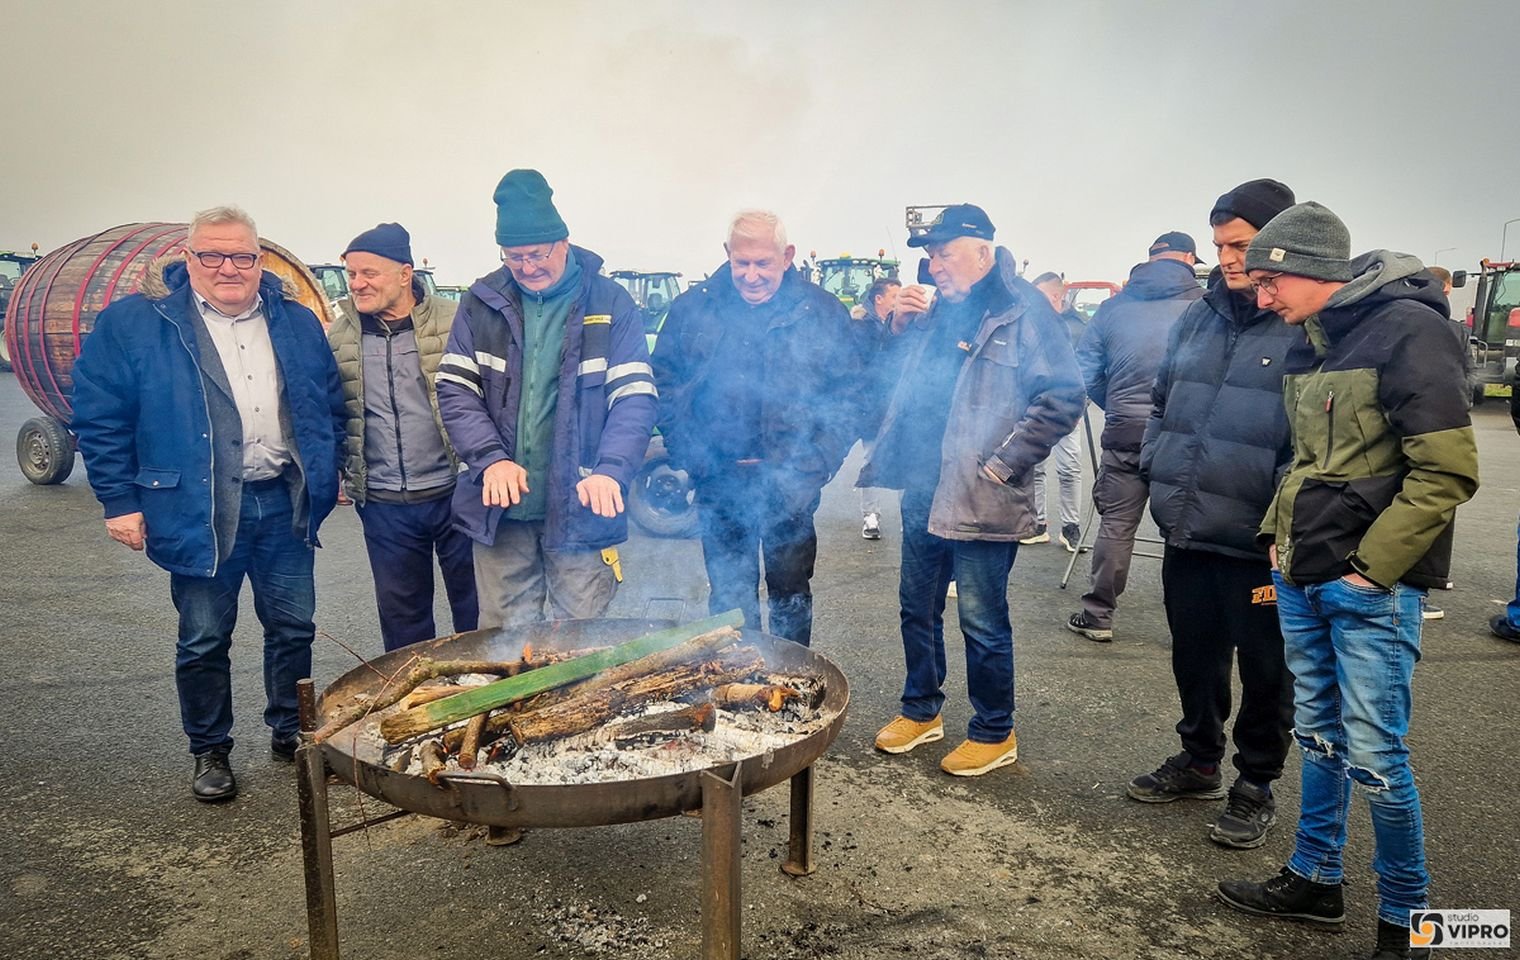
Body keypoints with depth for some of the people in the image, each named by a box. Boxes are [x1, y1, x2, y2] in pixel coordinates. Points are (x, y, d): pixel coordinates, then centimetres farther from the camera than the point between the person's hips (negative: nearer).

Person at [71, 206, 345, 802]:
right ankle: (210, 752, 27)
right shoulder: (134, 323, -4)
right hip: (200, 511, -3)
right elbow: (98, 414, -4)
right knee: (204, 640, 9)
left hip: (284, 504, 3)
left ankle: (291, 732, 31)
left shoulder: (297, 323, 7)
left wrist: (329, 473, 10)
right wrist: (120, 502, -7)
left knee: (293, 628, 12)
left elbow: (331, 404, 15)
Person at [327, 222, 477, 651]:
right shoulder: (337, 338, 5)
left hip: (454, 492, -3)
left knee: (475, 607, 9)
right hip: (384, 505, 3)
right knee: (401, 615, 14)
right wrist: (337, 474, 6)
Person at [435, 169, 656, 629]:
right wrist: (491, 458, -14)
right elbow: (455, 389, 2)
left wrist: (610, 470, -23)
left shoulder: (610, 303, -2)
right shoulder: (482, 301, 4)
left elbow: (635, 397, -7)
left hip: (581, 509, -2)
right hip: (501, 508, 2)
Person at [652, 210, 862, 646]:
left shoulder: (825, 313, -1)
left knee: (791, 597, 14)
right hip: (719, 486, 1)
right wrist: (691, 458, -8)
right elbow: (665, 388, 3)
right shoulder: (691, 308, 1)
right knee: (728, 598, 12)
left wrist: (813, 466, -11)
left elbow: (849, 397, -1)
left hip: (791, 490, 0)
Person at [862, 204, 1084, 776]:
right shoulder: (944, 311, 13)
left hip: (981, 504, -8)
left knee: (982, 623, 4)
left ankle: (994, 733, 24)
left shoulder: (1025, 311, -12)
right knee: (917, 608, 18)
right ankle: (921, 711, 37)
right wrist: (908, 323, 5)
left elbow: (1061, 401, -18)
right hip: (924, 494, 8)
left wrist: (999, 467, -17)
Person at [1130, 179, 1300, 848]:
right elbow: (1162, 400, 21)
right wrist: (1155, 466, 9)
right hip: (1186, 533, 6)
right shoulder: (1199, 316, 10)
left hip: (1255, 544, -6)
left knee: (1264, 670, 11)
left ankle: (1256, 787, 29)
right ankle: (1199, 760, 39)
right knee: (1194, 655, 19)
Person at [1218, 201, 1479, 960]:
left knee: (1373, 756, 0)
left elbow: (1447, 470, -17)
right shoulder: (1311, 342, 10)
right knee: (1318, 736, 16)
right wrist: (1279, 535, 10)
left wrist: (1370, 568, -16)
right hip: (1302, 580, 8)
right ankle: (1313, 881, 31)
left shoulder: (1406, 328, -13)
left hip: (1371, 588, -7)